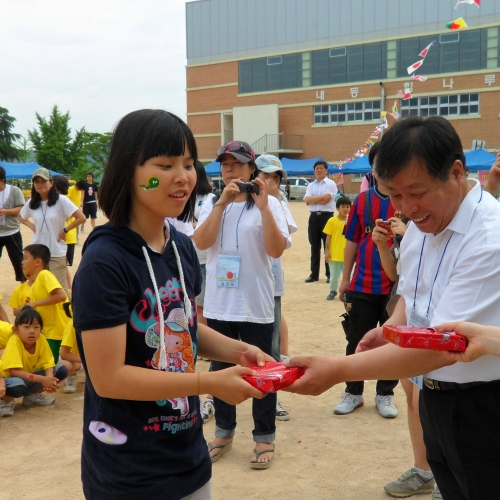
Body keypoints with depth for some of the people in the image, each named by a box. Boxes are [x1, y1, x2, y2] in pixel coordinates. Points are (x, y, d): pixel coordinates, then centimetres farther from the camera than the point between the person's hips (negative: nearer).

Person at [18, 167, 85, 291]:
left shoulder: (61, 200, -11)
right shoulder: (31, 203, 3)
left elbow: (81, 218, -15)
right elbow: (21, 217, 22)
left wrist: (65, 230, -13)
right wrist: (32, 226, 4)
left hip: (57, 253, -5)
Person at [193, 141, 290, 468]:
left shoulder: (269, 204, -3)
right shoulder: (212, 204, 7)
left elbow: (276, 250, -15)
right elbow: (202, 242, -10)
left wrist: (263, 206, -21)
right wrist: (222, 202, -17)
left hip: (255, 305, -3)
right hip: (218, 304, 4)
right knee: (220, 370, 14)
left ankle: (265, 437, 21)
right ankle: (224, 432, 31)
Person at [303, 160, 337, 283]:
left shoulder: (331, 184, -1)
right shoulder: (311, 185, 12)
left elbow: (326, 199, -15)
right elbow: (307, 200, -4)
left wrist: (313, 199, -6)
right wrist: (321, 197, -10)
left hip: (327, 216, -4)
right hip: (314, 217, 4)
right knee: (314, 246, 9)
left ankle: (330, 274, 7)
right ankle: (314, 274, 16)